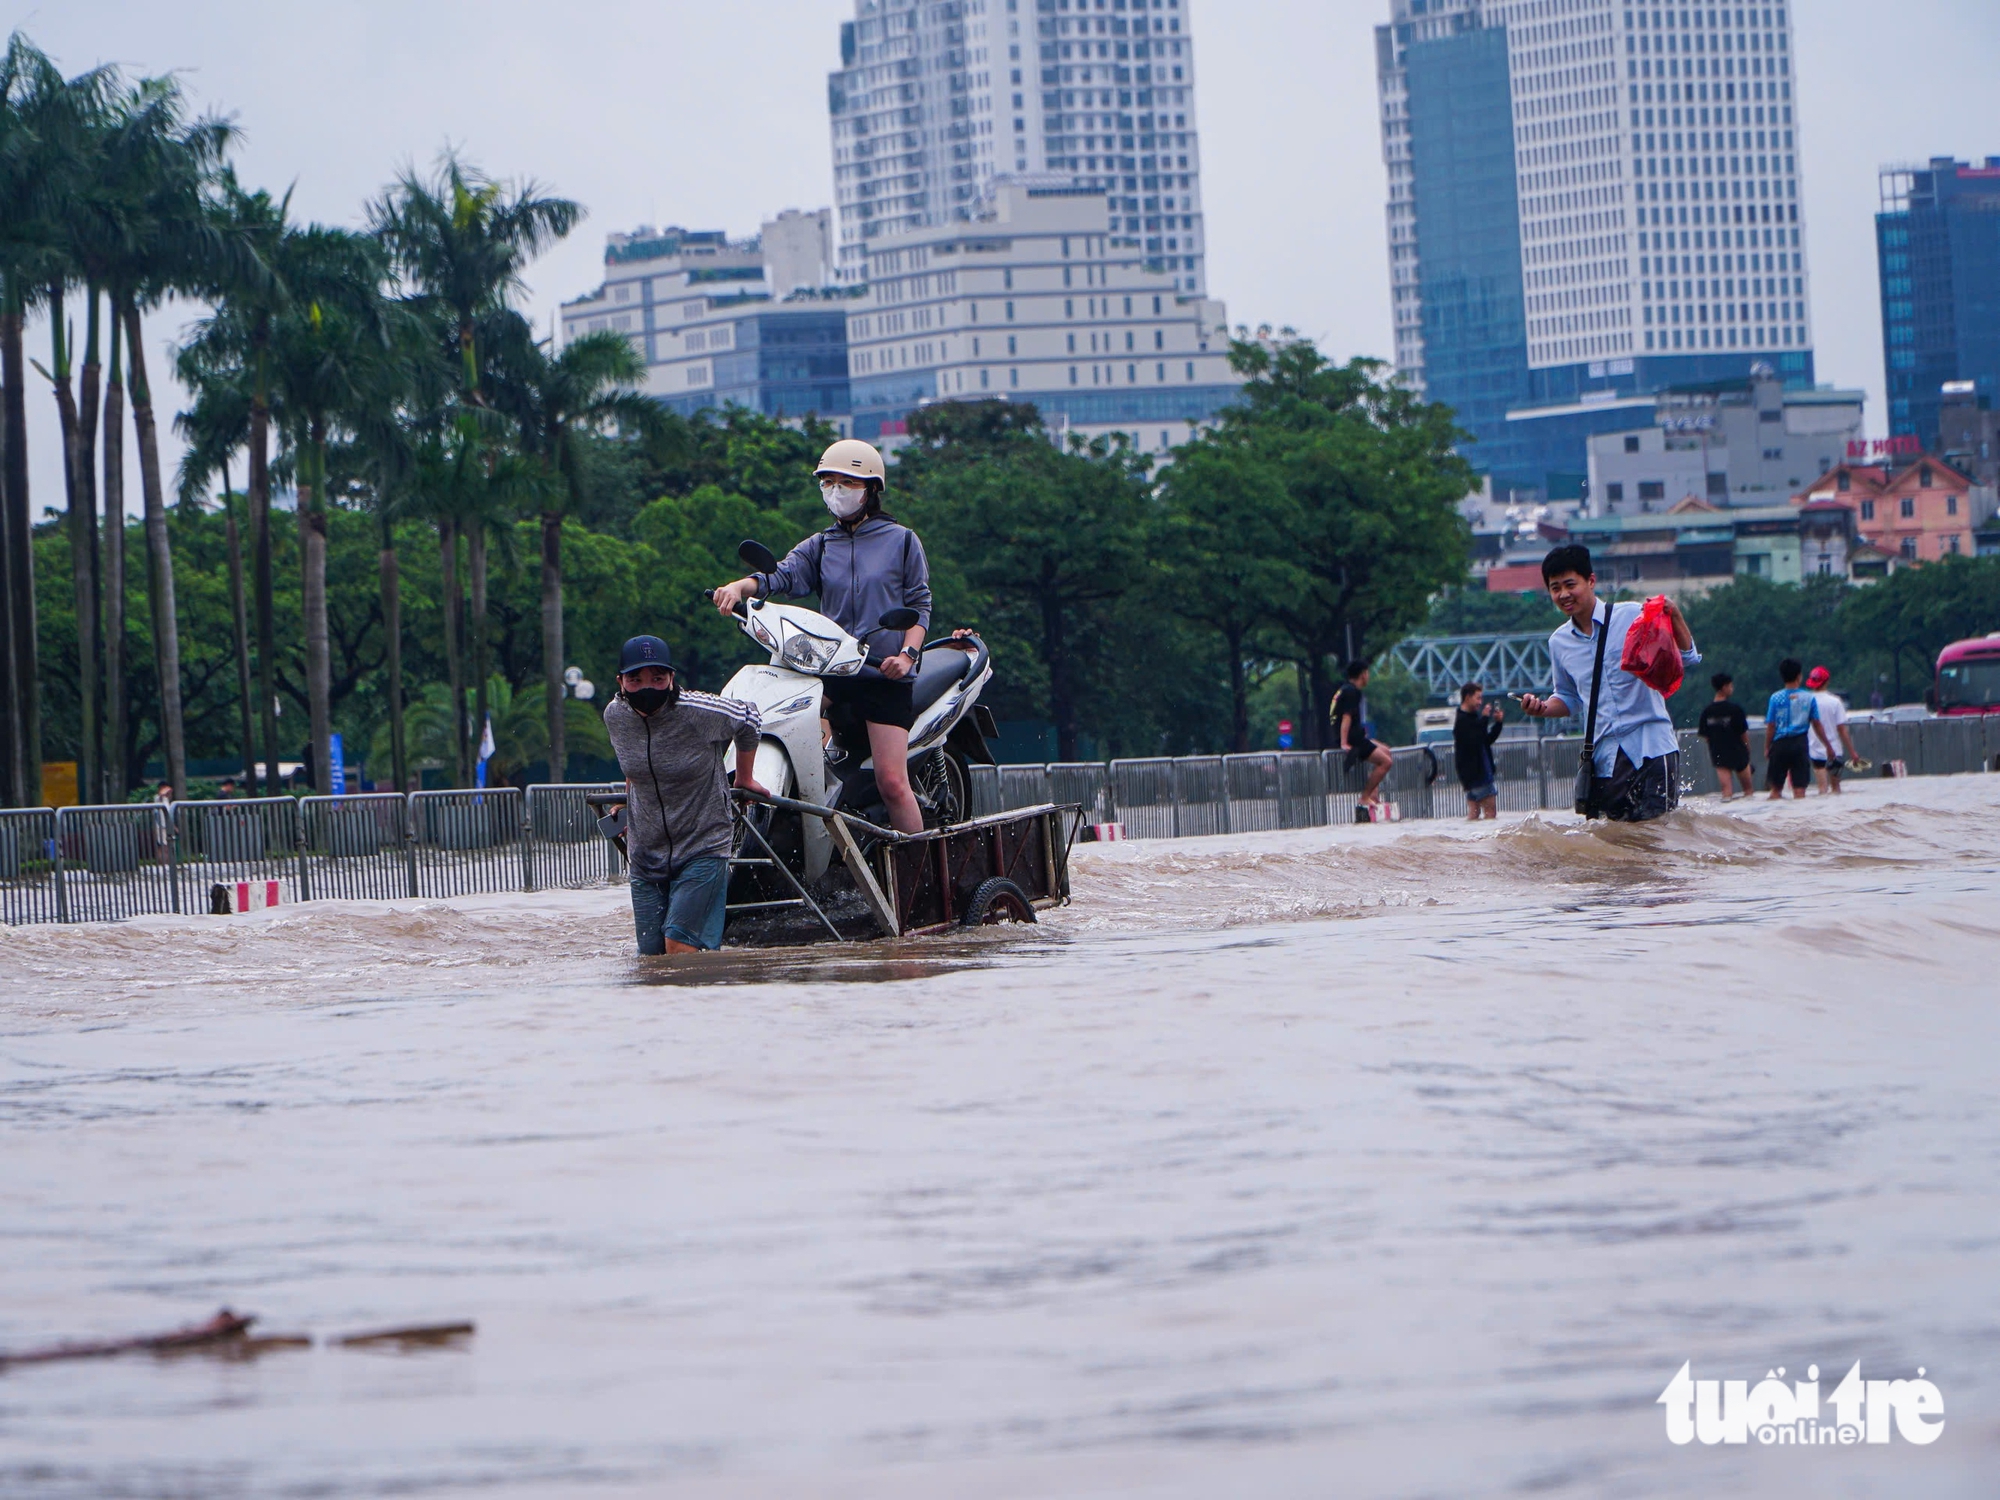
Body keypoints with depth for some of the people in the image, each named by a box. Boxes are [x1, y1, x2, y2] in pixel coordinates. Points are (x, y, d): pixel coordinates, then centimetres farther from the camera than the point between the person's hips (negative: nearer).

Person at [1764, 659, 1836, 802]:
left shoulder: (1775, 698, -4)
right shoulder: (1809, 698, 0)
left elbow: (1770, 727, -3)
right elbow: (1817, 725, 4)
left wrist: (1767, 747, 7)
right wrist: (1828, 746, 14)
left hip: (1780, 744, 0)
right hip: (1800, 744, 0)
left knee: (1776, 787, 9)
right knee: (1800, 788, 1)